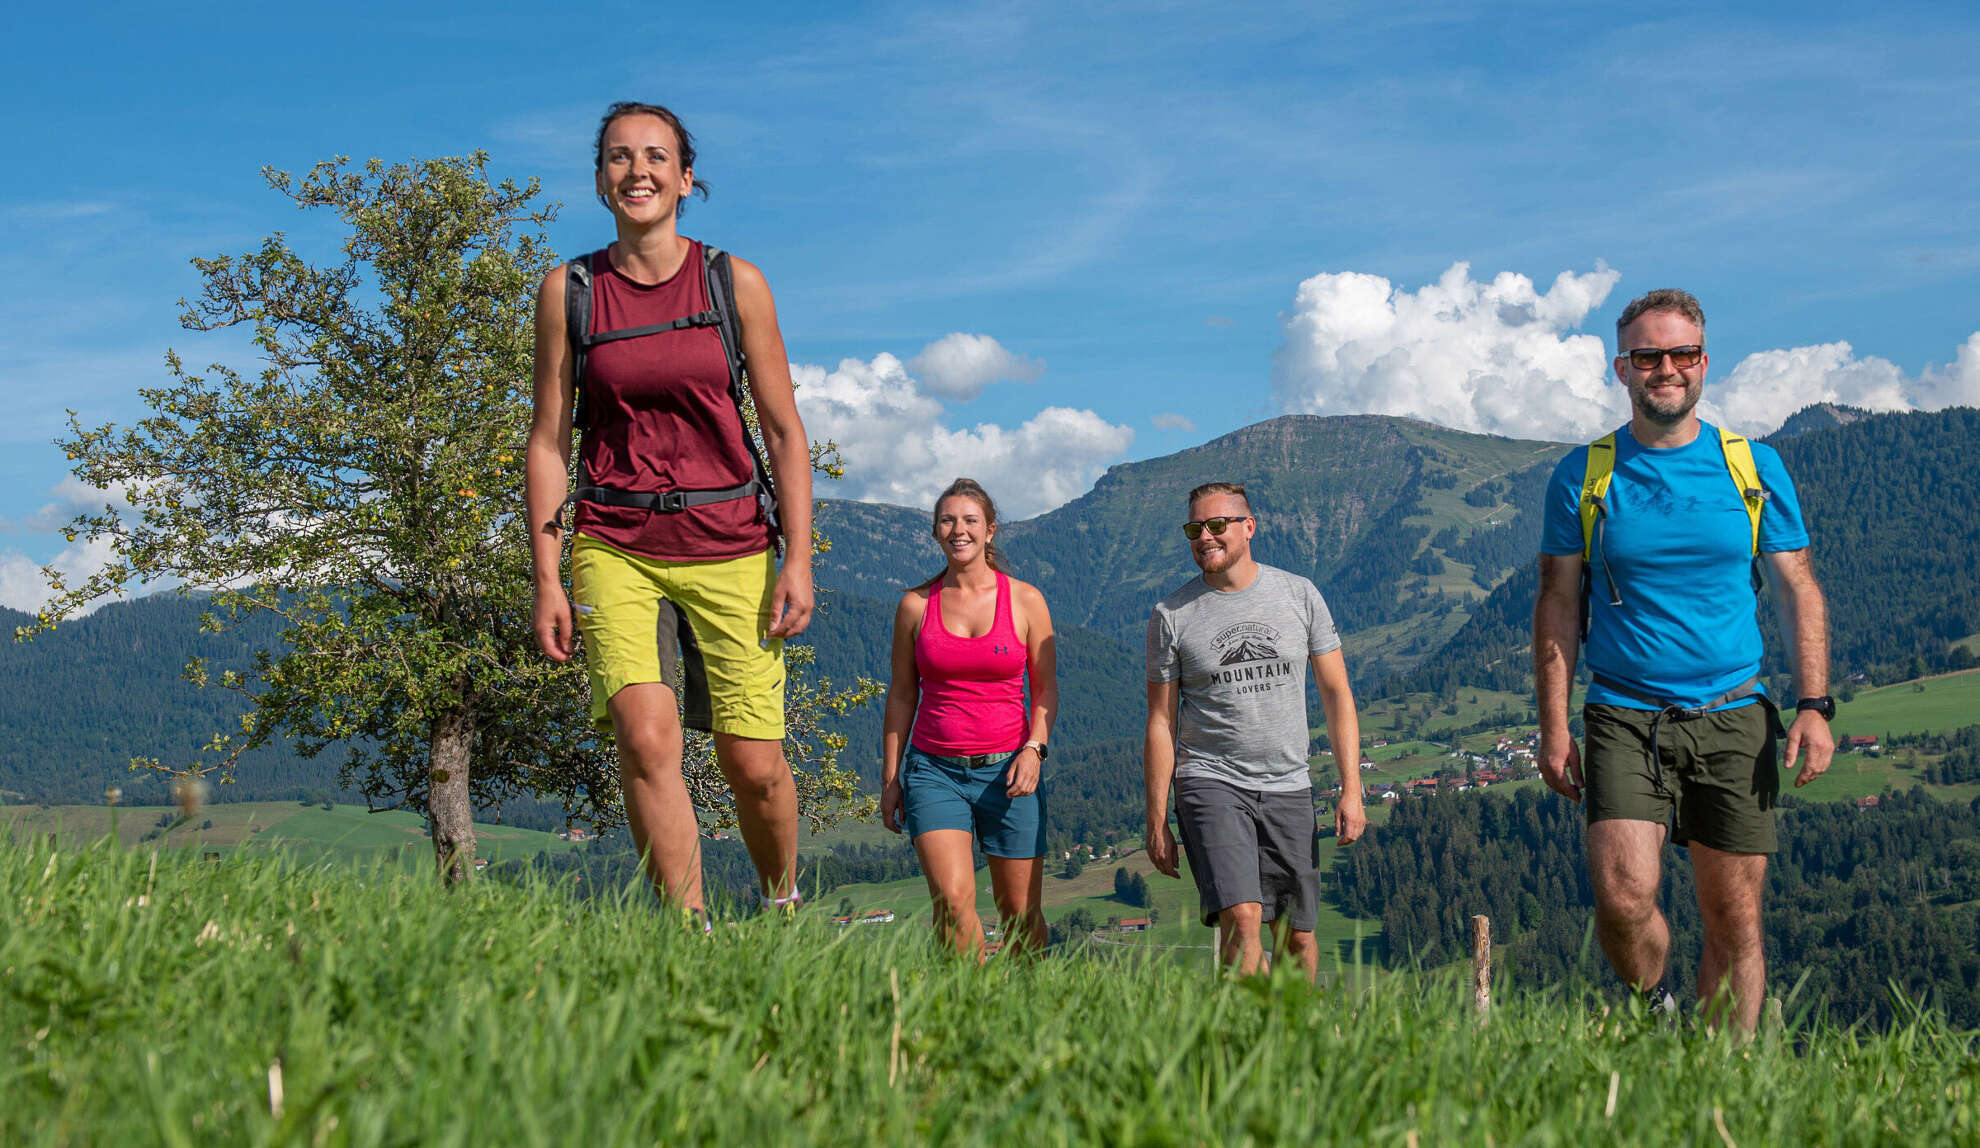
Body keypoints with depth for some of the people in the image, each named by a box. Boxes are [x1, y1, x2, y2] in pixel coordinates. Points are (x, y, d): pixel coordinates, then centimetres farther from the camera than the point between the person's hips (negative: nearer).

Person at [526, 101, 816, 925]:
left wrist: (798, 560, -5)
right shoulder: (569, 290, 3)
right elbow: (548, 440, 6)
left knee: (753, 765, 0)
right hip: (616, 546, 0)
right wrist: (547, 578, 0)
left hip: (728, 543, 0)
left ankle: (783, 903, 29)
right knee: (645, 738, -19)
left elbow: (784, 431, 4)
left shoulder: (735, 283, 2)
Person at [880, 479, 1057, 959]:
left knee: (1020, 912, 5)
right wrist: (889, 779, 8)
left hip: (1006, 771, 0)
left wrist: (1034, 748, -11)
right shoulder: (915, 604, 4)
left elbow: (1046, 688, 6)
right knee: (953, 900, -18)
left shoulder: (1025, 600, 2)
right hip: (935, 771, 0)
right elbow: (902, 694, 10)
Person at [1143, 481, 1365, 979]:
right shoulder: (1171, 615, 0)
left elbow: (1336, 694, 6)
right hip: (1211, 784, -2)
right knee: (1242, 920, -20)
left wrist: (1350, 789, -2)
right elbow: (1160, 723, 3)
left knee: (1297, 936, 6)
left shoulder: (1299, 595, 4)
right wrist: (1157, 821, -1)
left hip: (1288, 788, 2)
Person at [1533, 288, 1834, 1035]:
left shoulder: (1756, 467, 7)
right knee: (1623, 899, -16)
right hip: (1624, 718, -1)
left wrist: (1814, 705, -3)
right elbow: (1558, 607, 5)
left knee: (1734, 923, 3)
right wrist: (1553, 726, -2)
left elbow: (1798, 591, 9)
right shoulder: (1582, 477, 4)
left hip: (1734, 719, 1)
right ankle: (1651, 1015, 13)